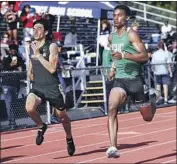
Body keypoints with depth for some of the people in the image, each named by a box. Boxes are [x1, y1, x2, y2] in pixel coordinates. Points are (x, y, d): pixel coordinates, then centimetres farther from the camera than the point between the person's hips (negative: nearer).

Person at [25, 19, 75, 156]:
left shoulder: (52, 46, -11)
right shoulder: (32, 46, 5)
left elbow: (52, 68, -22)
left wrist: (38, 55, -22)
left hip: (52, 87, -3)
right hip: (37, 87, 3)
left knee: (62, 115, 12)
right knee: (29, 108, -27)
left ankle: (69, 139, 39)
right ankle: (41, 127, 3)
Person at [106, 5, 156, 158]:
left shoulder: (131, 34, -10)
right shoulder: (112, 37, 11)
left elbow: (144, 56, -18)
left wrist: (123, 55, -29)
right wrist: (113, 67, 14)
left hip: (135, 79, -4)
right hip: (119, 79, 4)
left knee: (148, 117, 11)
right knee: (112, 109, -24)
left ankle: (153, 104, 49)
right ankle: (113, 147, -28)